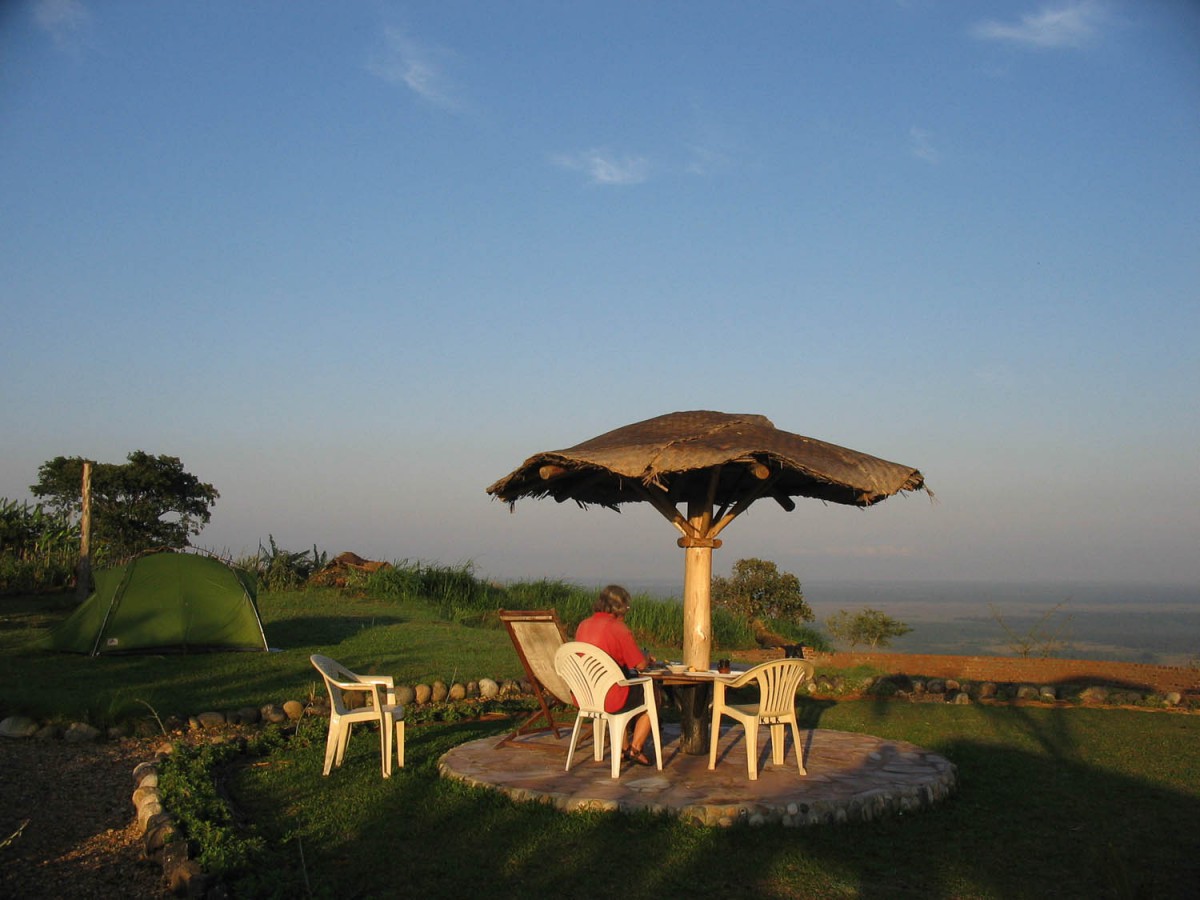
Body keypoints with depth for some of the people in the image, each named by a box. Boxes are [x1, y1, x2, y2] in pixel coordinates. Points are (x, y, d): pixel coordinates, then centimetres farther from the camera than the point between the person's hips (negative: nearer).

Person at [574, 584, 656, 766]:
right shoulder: (619, 628, -14)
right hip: (608, 699, -7)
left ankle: (623, 747, 39)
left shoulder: (583, 626, 7)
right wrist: (646, 657, 15)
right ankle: (635, 749, 20)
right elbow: (640, 664, -10)